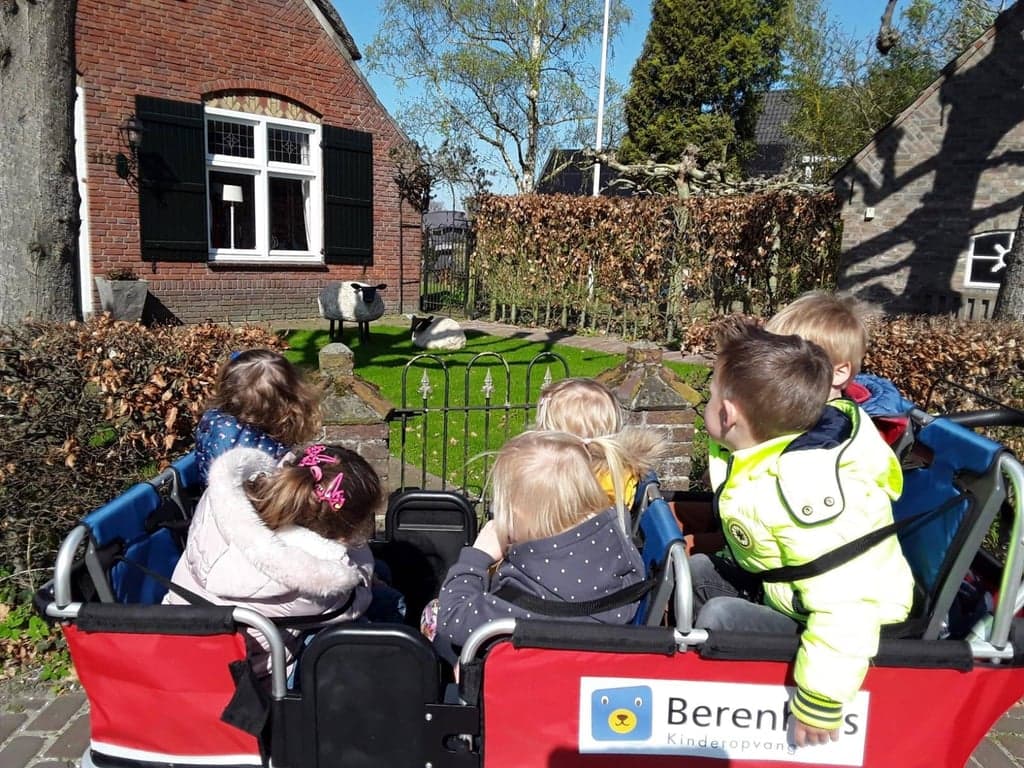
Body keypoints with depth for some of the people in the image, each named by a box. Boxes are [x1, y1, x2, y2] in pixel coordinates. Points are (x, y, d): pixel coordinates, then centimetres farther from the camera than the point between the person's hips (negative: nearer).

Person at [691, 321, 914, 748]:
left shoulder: (806, 489, -38)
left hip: (833, 630, -9)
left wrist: (818, 705, -32)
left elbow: (846, 609, -39)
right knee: (698, 571, 10)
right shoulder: (772, 451, -7)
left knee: (720, 617, -25)